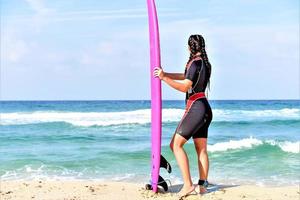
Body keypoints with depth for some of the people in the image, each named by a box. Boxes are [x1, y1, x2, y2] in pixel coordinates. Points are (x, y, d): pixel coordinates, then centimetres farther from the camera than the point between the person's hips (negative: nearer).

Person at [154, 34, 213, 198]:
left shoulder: (195, 63, -13)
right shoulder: (205, 63, 16)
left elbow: (184, 87, -20)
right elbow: (185, 76, 30)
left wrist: (164, 78, -19)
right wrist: (164, 74, 33)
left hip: (195, 107, -9)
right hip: (205, 108, 9)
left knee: (176, 144, -8)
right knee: (201, 150, 8)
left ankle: (188, 184, -14)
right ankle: (202, 185, 8)